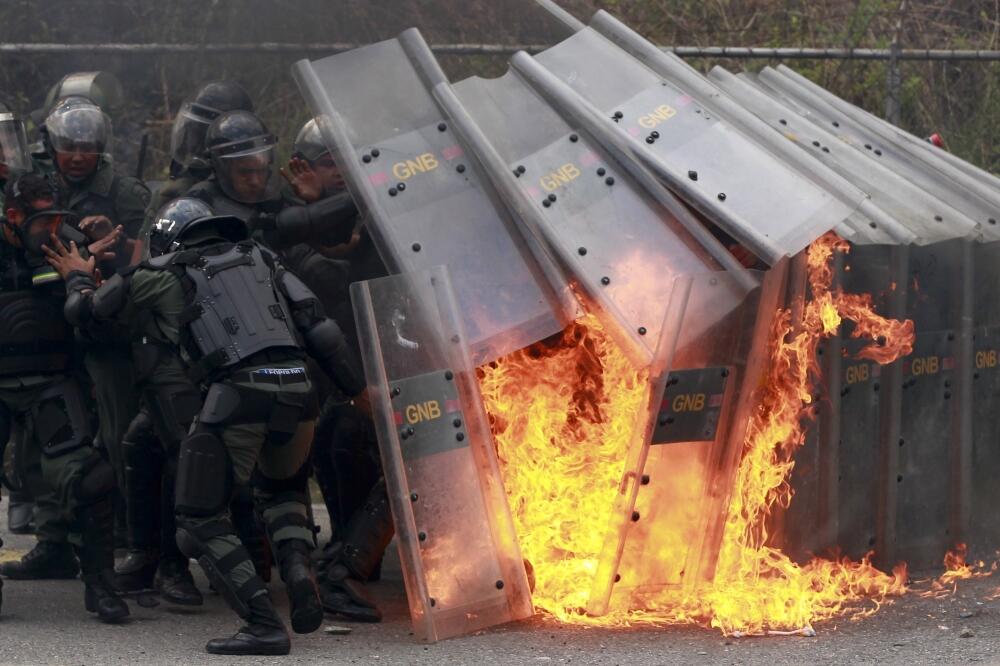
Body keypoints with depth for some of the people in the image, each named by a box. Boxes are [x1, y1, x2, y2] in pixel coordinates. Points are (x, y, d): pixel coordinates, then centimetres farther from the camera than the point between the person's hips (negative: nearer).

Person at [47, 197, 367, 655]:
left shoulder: (164, 273, 15)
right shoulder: (258, 257, 25)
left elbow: (84, 311, 24)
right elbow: (316, 323, 17)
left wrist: (79, 278, 46)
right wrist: (356, 389, 21)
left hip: (238, 393, -5)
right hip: (296, 389, 5)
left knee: (202, 522, 7)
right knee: (282, 489, 32)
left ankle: (264, 625, -7)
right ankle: (299, 574, 5)